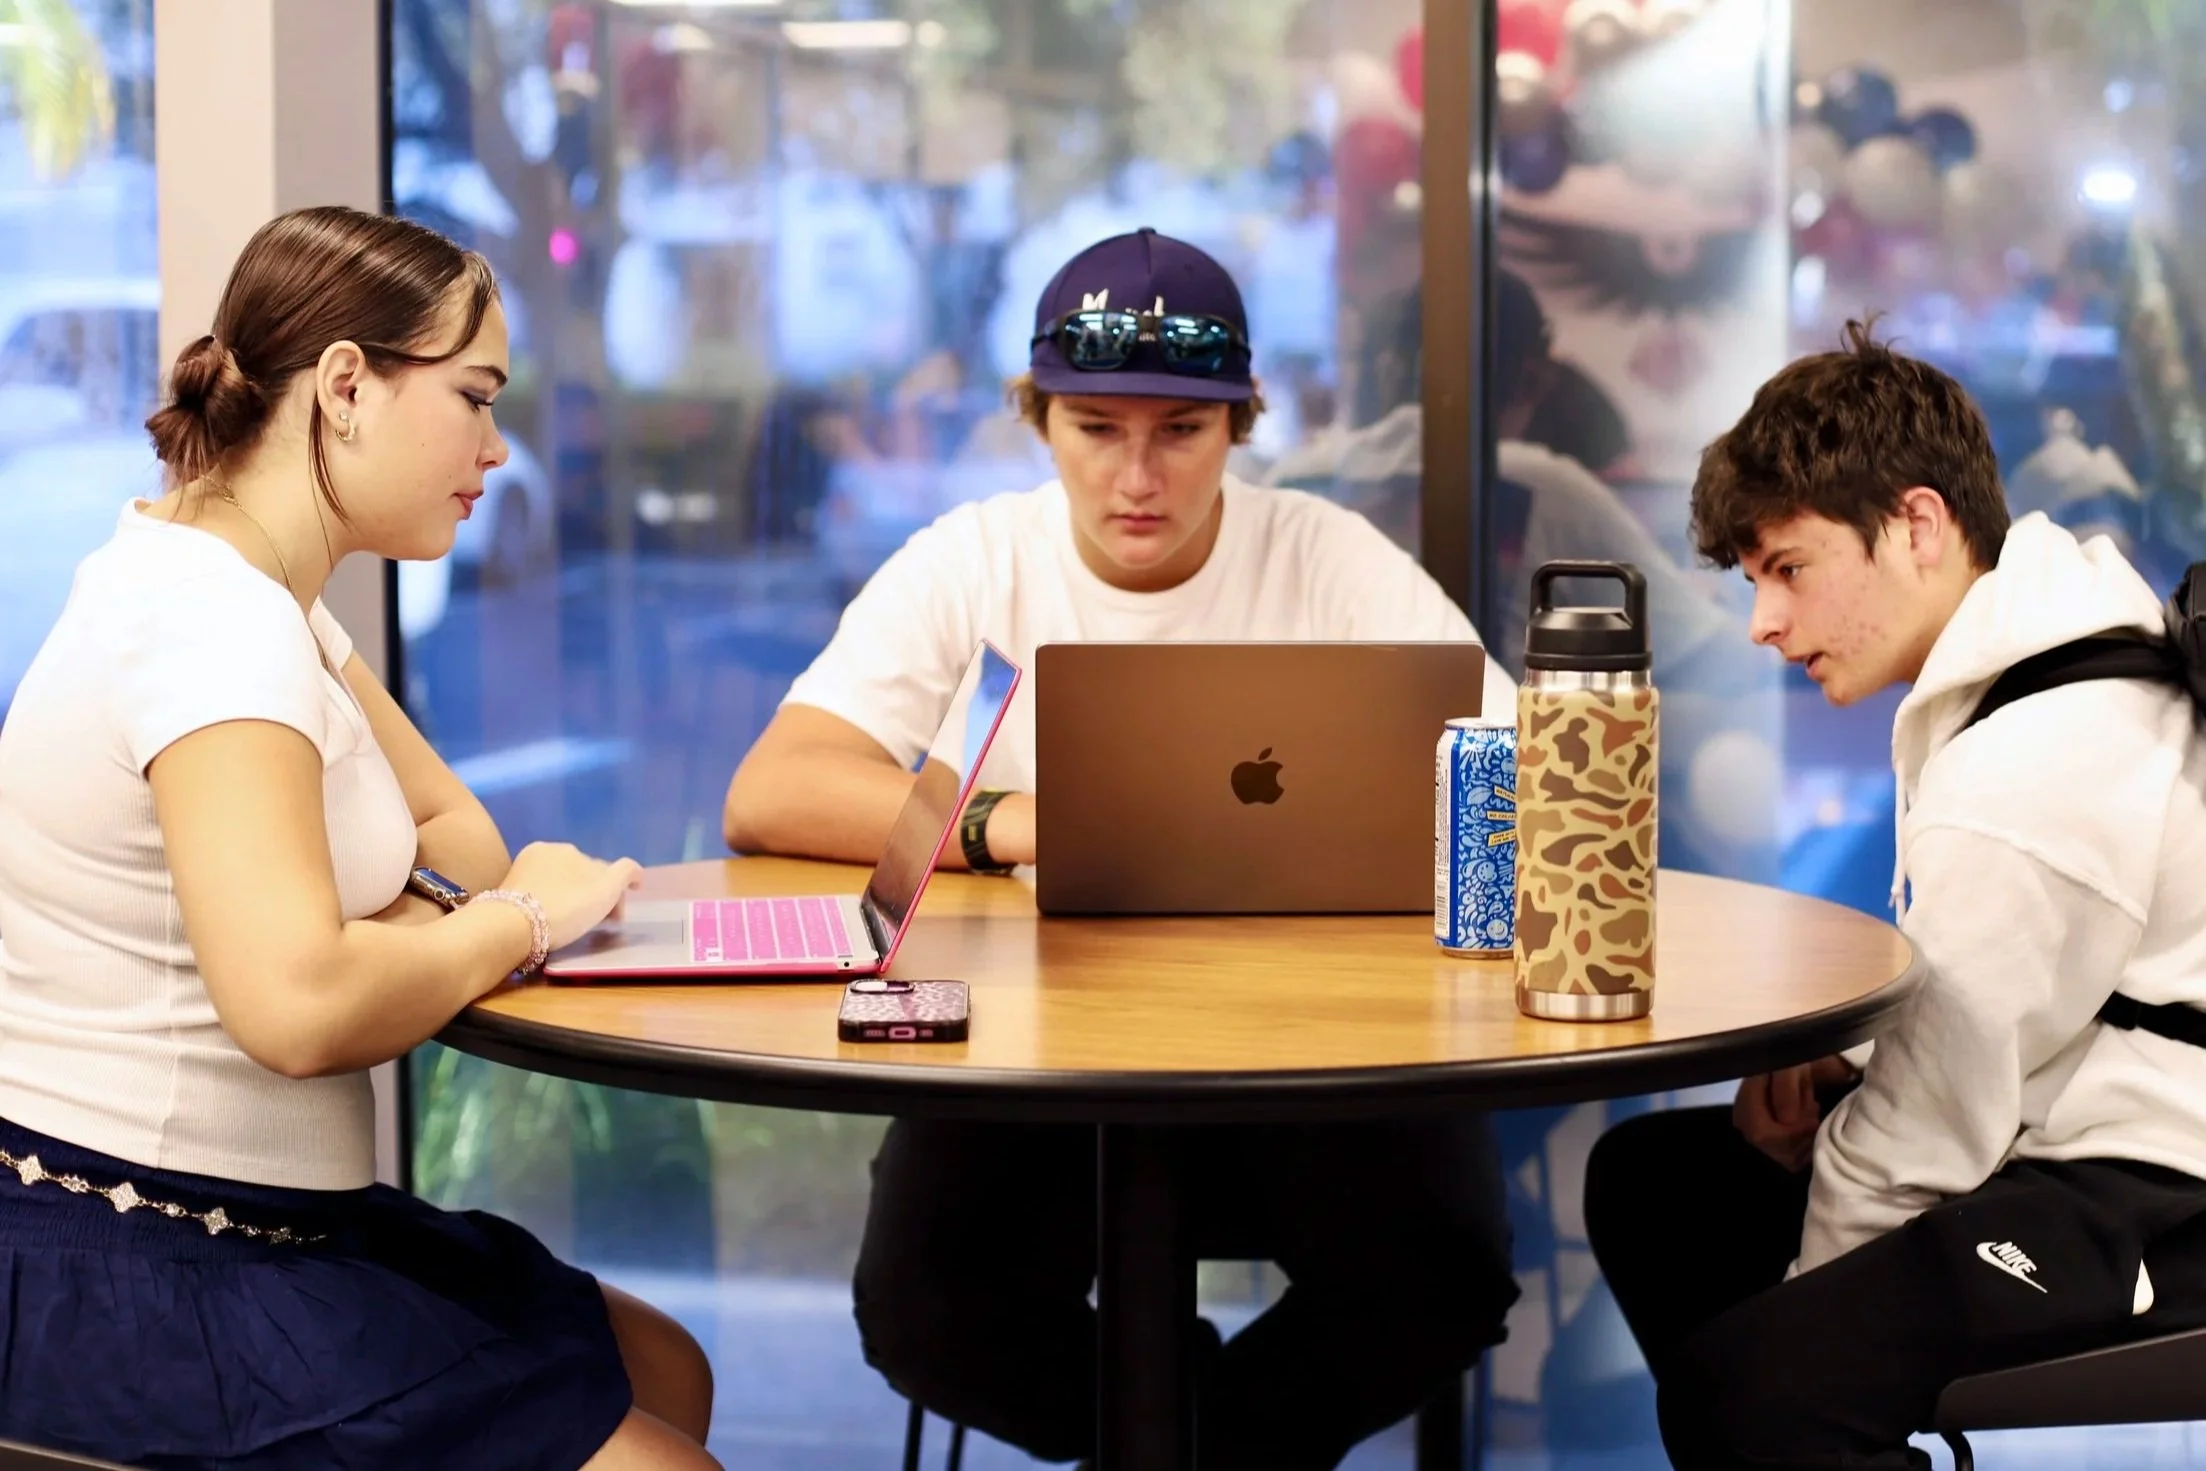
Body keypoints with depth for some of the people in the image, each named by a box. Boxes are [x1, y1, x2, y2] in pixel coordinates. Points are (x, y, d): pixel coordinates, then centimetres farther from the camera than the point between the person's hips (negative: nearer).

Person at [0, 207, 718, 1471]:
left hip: (232, 1218, 10)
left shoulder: (265, 595, 7)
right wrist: (519, 917, -18)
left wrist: (432, 914, -8)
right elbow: (300, 1002, -36)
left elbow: (450, 826, 16)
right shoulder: (213, 623, -23)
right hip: (127, 1273, -10)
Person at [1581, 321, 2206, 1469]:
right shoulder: (2008, 673, 12)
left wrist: (1810, 1284, -7)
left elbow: (1942, 1109, -21)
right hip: (2061, 1138, 11)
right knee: (1649, 1179, 16)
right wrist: (1831, 1063, 1)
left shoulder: (2035, 766, -22)